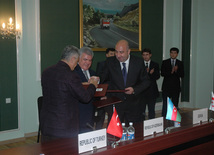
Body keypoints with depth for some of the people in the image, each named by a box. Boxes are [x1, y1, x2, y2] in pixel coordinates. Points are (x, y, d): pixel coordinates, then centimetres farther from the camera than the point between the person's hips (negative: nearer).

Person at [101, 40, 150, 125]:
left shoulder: (138, 62, -2)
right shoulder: (110, 62, -2)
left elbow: (146, 81, 5)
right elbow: (104, 81, 8)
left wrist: (134, 89, -13)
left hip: (133, 105, 0)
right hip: (115, 104, 0)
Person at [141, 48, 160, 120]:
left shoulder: (155, 65, 8)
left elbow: (157, 77, -4)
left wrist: (147, 73, -16)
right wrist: (149, 73, -18)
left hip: (152, 90, 1)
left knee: (151, 110, 7)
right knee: (141, 110, 1)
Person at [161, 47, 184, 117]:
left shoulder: (180, 63, 7)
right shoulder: (165, 62, 3)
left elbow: (182, 75, -1)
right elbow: (162, 74, -6)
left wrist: (176, 71, -19)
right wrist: (171, 72, -21)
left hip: (176, 87, 2)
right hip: (166, 87, -1)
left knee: (175, 105, 6)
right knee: (165, 104, -3)